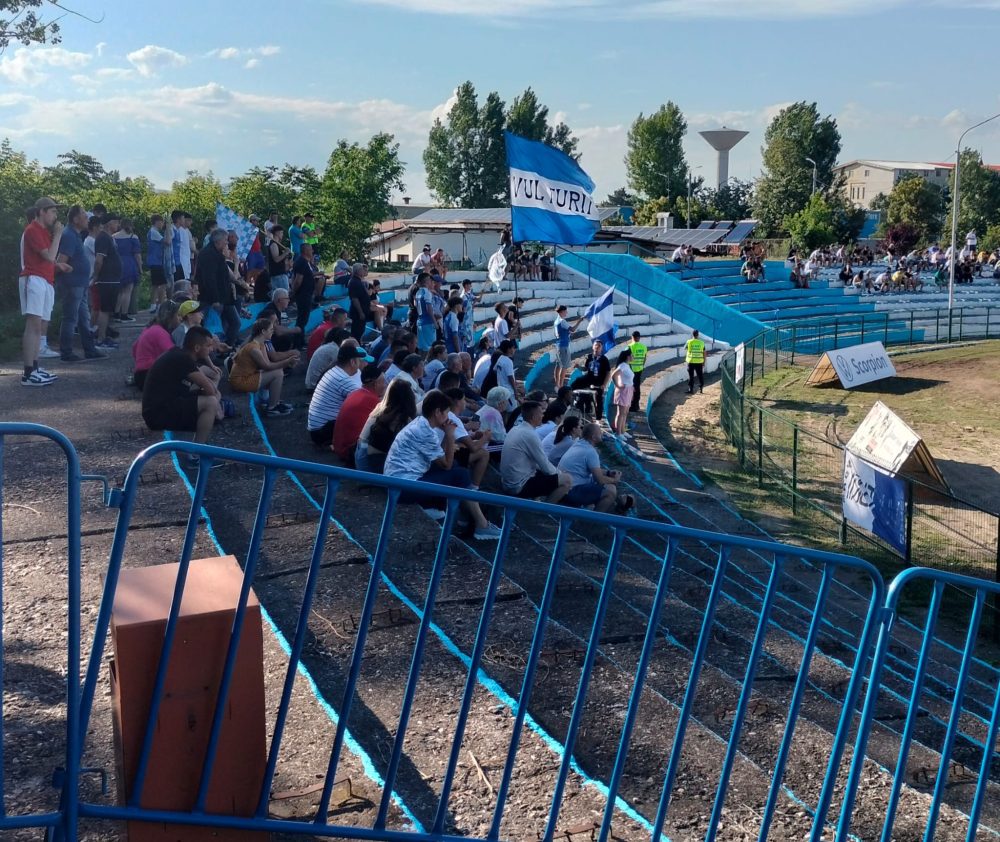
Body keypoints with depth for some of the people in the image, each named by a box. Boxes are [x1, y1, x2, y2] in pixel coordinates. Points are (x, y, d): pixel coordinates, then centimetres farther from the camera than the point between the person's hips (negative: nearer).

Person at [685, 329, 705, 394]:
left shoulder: (689, 342, -7)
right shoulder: (701, 343, -3)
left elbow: (685, 348, 11)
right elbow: (704, 353, 1)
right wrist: (704, 362, 11)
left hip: (691, 361, -1)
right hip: (699, 362, 1)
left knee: (691, 376, 5)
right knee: (700, 375, 15)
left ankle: (691, 389, 4)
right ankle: (701, 388, 19)